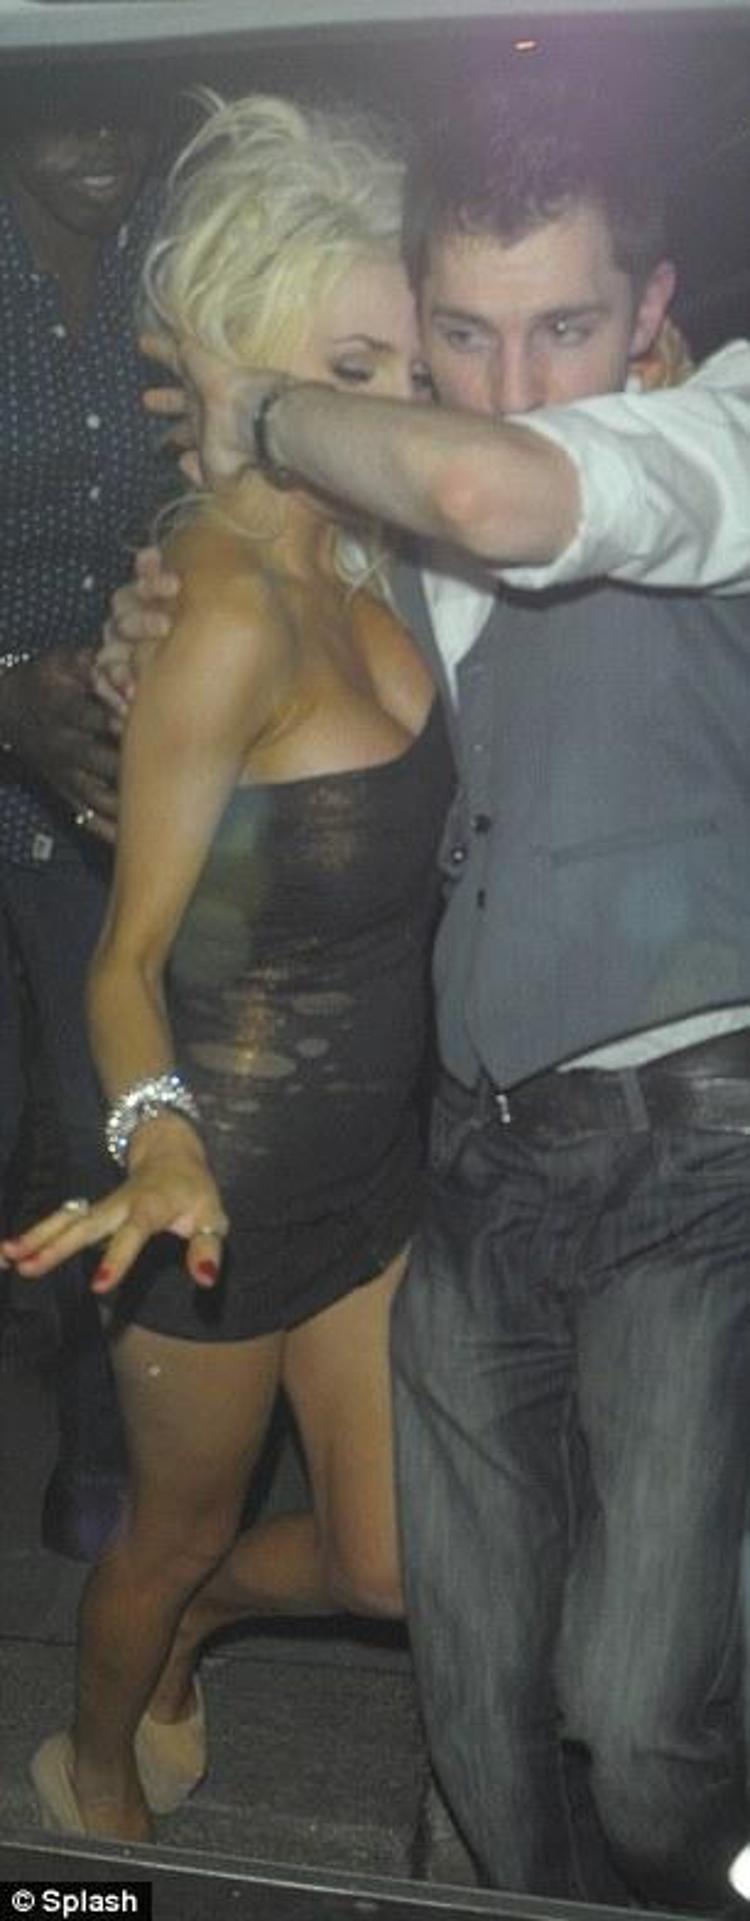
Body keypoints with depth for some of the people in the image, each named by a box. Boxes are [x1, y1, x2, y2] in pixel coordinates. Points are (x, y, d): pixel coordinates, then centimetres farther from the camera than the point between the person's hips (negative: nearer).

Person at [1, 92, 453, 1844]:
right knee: (182, 1527, 19)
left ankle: (183, 1630, 50)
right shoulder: (226, 614, -25)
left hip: (372, 1151, 7)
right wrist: (160, 1137, -38)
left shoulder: (348, 556, -2)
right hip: (237, 1167, -7)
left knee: (388, 1561, 16)